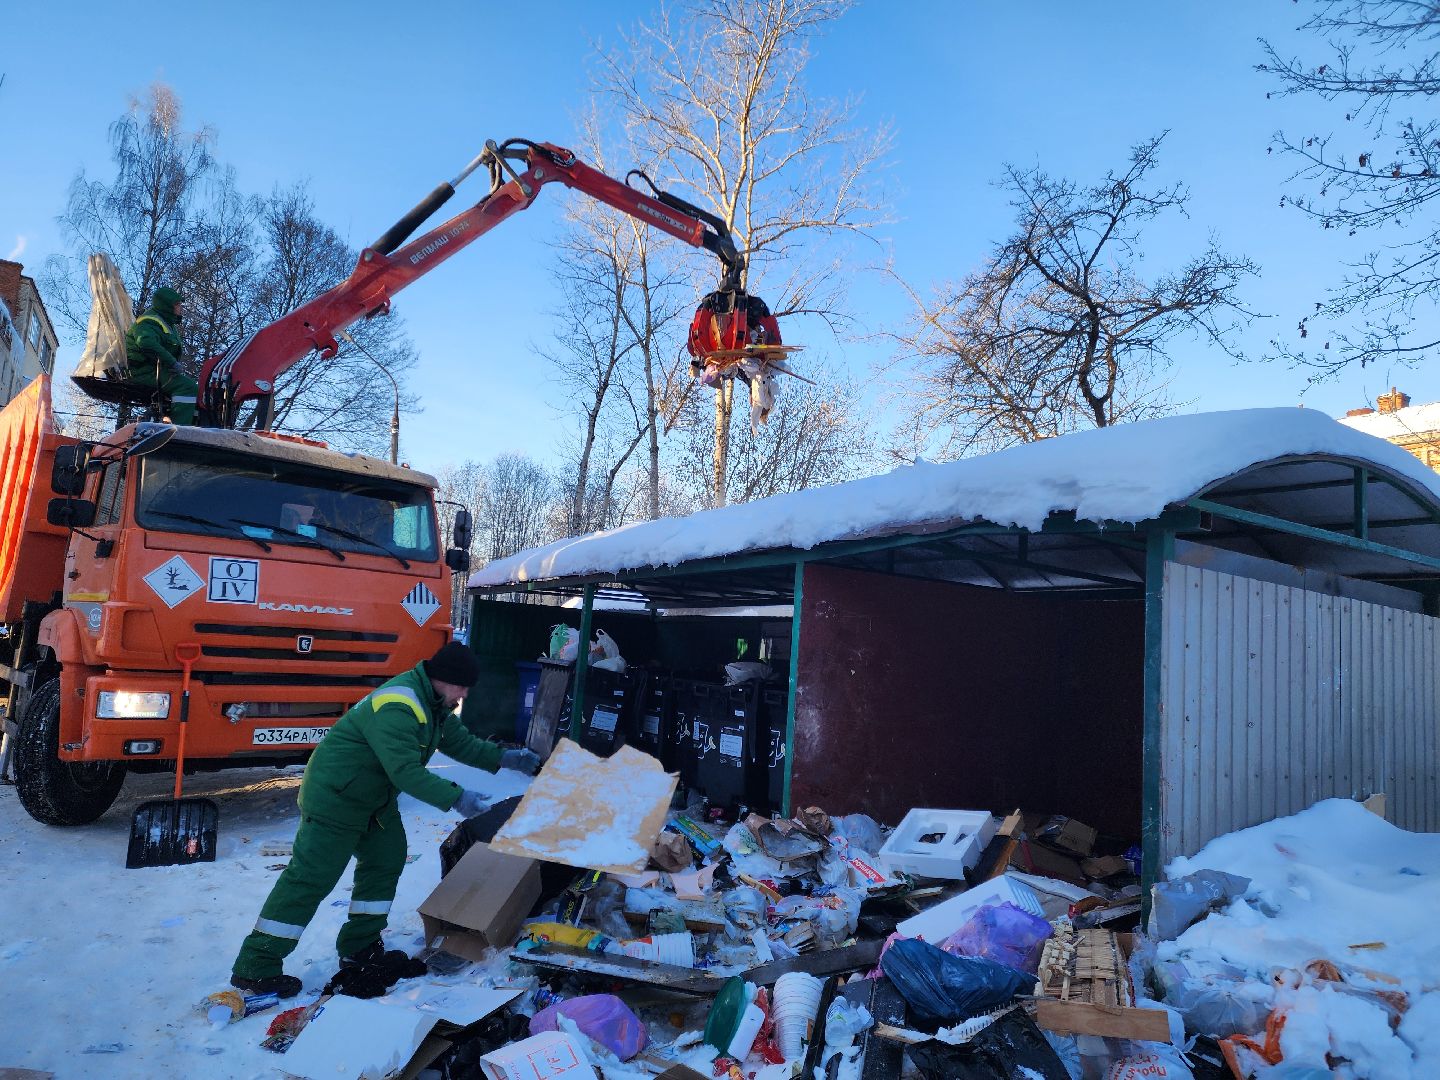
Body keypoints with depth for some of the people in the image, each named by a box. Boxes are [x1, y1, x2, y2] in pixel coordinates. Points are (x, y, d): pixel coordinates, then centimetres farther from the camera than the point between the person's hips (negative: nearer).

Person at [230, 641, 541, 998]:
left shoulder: (434, 704, 3)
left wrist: (504, 759, 2)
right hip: (334, 798, -10)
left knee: (387, 861, 12)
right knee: (311, 878, -6)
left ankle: (360, 948, 23)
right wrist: (456, 798, -31)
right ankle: (255, 967, 5)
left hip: (374, 800, 10)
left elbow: (460, 741, 12)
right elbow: (406, 771, -33)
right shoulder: (396, 707, -30)